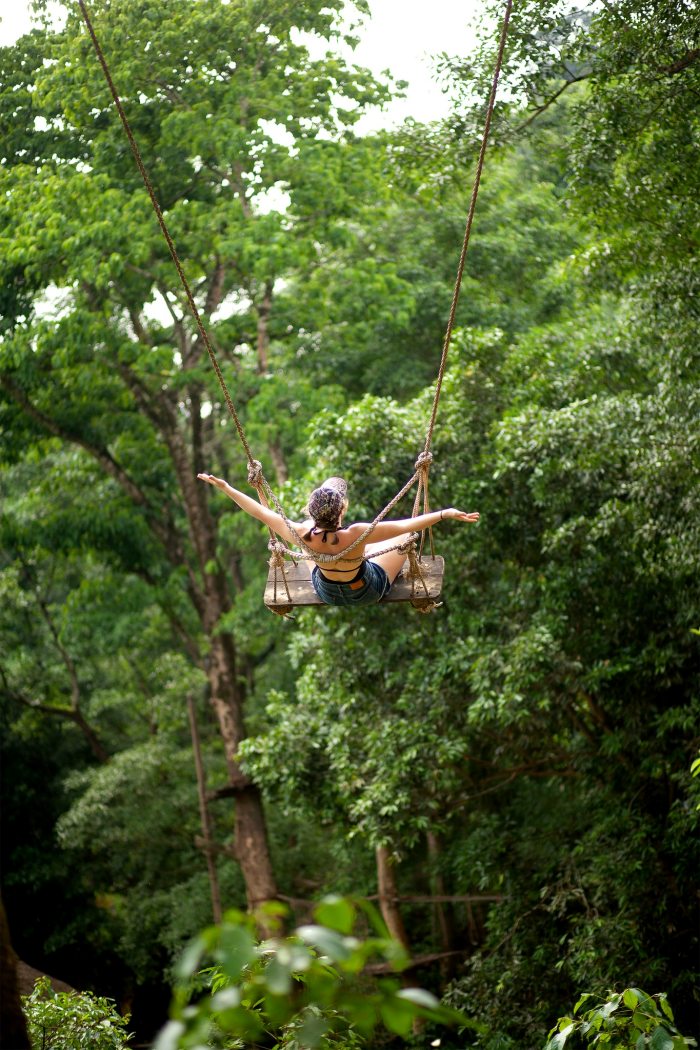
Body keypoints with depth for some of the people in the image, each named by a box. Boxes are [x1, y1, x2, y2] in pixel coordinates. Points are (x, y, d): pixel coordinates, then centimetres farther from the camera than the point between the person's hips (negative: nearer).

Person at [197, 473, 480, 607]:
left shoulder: (303, 535, -32)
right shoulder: (355, 535, -42)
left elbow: (261, 513, -21)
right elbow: (407, 525, -38)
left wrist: (225, 487, -11)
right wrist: (445, 514, -34)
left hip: (324, 591, 3)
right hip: (367, 592, -3)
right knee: (404, 538, 17)